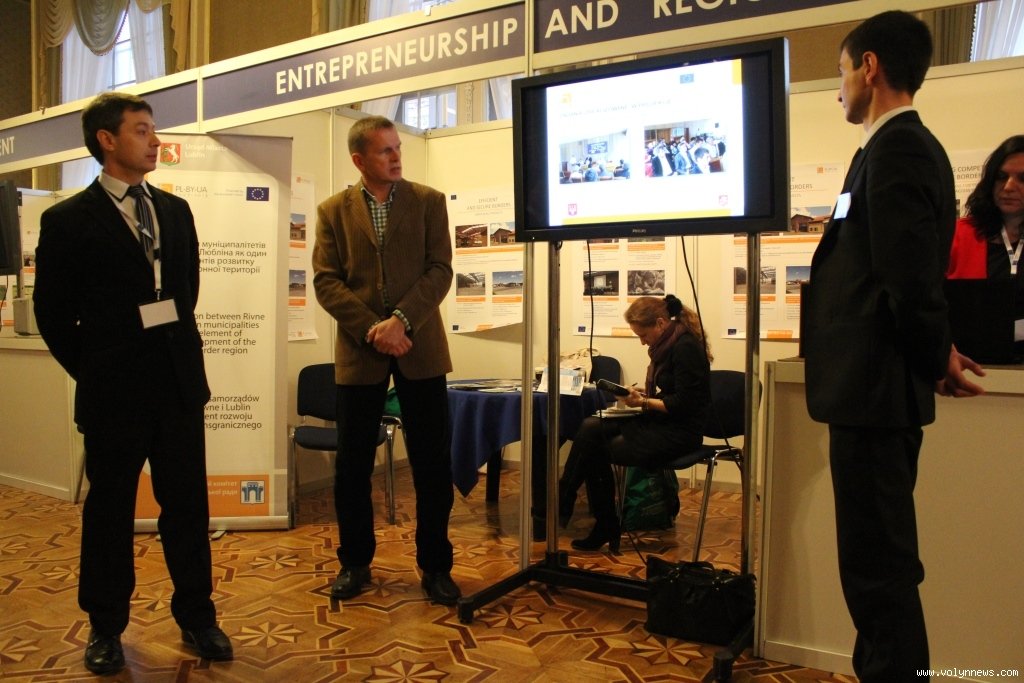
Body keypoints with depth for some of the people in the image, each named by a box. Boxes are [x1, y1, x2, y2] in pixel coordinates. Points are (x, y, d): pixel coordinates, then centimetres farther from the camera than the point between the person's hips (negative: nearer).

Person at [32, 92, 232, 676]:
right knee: (110, 509, 11)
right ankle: (106, 628, 28)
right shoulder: (68, 220, -4)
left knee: (188, 503, 9)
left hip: (180, 382, 4)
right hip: (114, 391, -3)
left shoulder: (176, 210, 9)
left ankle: (197, 616, 24)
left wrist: (179, 349, 11)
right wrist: (94, 372, 2)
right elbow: (53, 313, 0)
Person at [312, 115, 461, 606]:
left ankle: (435, 565, 19)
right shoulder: (333, 211, 7)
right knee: (352, 465, 7)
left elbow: (440, 270, -3)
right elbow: (325, 281, -1)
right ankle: (355, 561, 26)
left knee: (433, 464, 4)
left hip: (420, 347, 0)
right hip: (359, 351, 1)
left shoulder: (429, 202, 6)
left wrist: (402, 319, -17)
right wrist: (371, 329, -14)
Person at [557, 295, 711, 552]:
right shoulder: (666, 344, 11)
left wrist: (643, 402, -16)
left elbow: (684, 404, -20)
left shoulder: (686, 347, -17)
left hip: (679, 431, -9)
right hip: (660, 422, 9)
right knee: (591, 427, -10)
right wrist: (641, 394, 2)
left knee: (595, 450, -12)